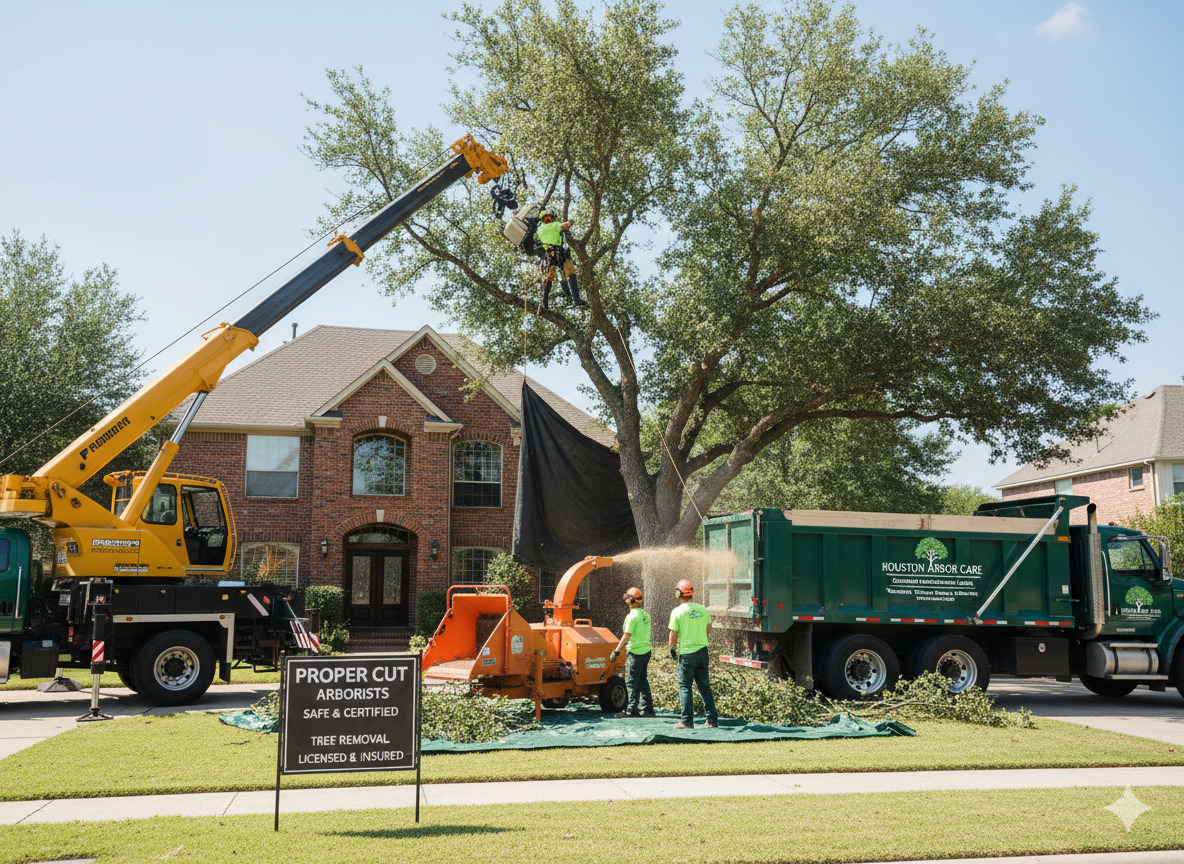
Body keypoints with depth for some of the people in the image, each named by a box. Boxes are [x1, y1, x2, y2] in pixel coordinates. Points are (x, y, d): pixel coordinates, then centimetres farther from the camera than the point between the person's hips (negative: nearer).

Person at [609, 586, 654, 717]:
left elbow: (626, 637, -18)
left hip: (635, 652, -8)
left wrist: (616, 652, -14)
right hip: (646, 651, 8)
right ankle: (647, 708, 16)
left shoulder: (632, 616, -15)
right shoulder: (646, 615, 10)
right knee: (643, 681, 14)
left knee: (631, 682, -3)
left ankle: (632, 710, -4)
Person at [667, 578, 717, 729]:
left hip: (687, 653, -5)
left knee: (685, 687, 2)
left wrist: (672, 649, 8)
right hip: (702, 651, 5)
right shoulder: (702, 609, 4)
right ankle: (712, 719, 12)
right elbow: (708, 629, 14)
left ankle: (687, 721, 0)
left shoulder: (677, 612, -10)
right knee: (704, 686, 12)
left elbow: (673, 634, -7)